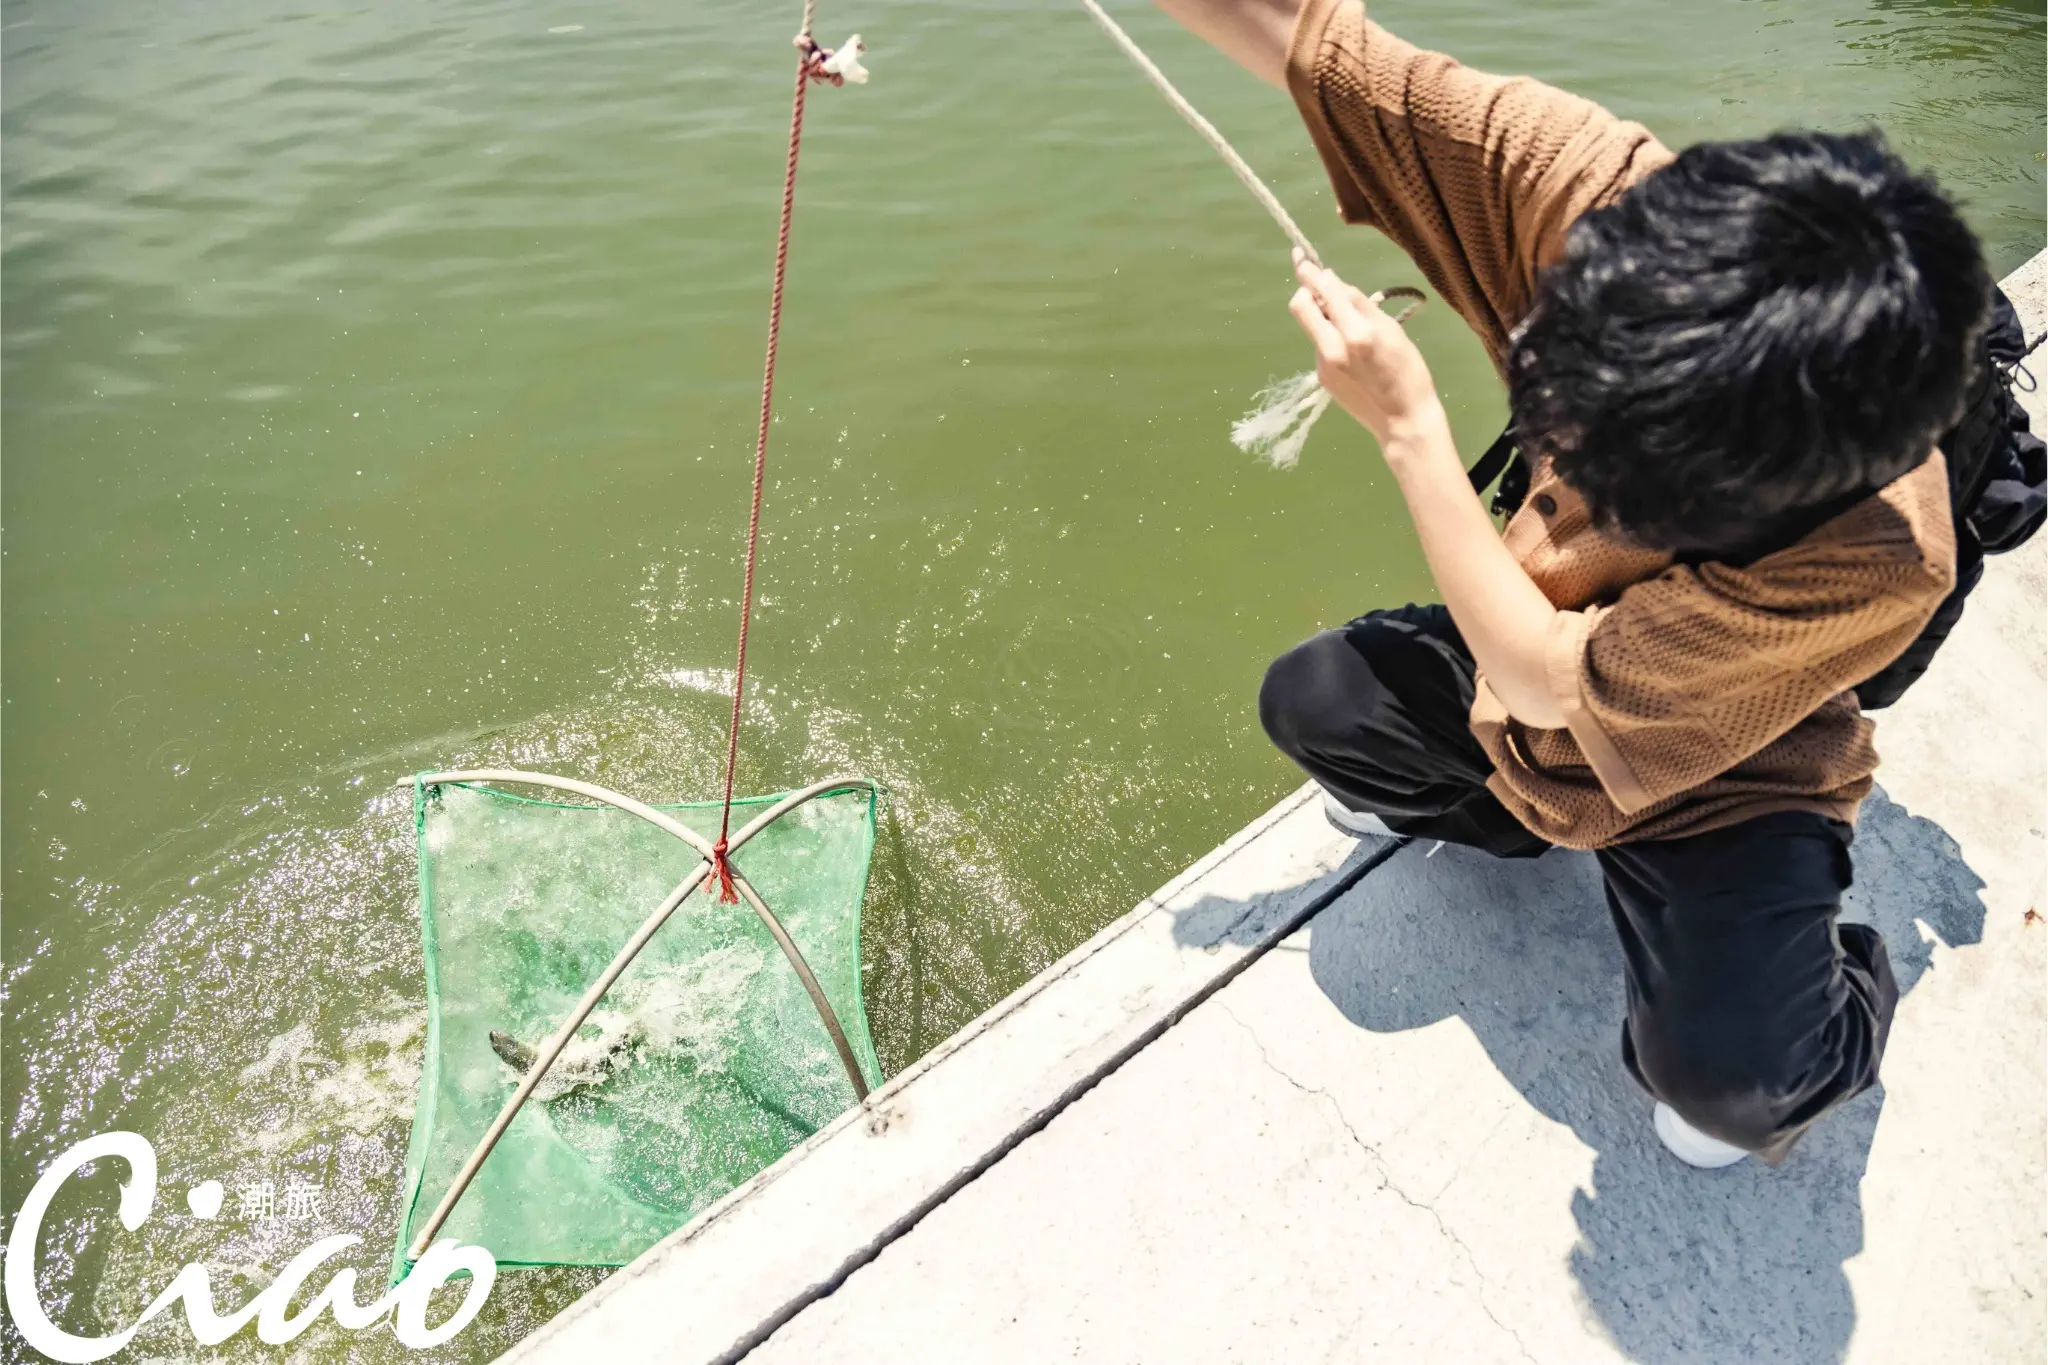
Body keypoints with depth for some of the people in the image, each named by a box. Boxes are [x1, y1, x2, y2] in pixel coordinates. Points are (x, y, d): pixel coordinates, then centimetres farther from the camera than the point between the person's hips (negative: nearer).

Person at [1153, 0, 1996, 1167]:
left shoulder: (1879, 564, -39)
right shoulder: (1617, 200, -30)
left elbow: (1543, 684, -32)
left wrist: (1407, 425, -35)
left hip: (1716, 779, -4)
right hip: (1543, 650, 5)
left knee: (1719, 1073, -23)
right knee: (1312, 702, -7)